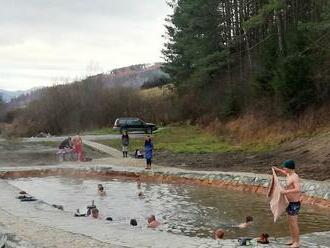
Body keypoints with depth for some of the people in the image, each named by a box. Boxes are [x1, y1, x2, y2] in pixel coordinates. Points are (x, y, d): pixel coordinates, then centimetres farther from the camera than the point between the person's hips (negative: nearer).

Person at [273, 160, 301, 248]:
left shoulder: (295, 177, -25)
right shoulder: (290, 175, 6)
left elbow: (298, 190, -39)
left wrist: (286, 191, -42)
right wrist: (278, 170, 29)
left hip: (294, 204, -10)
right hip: (290, 202, 10)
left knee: (294, 223, -2)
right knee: (290, 222, 16)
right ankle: (293, 240, 27)